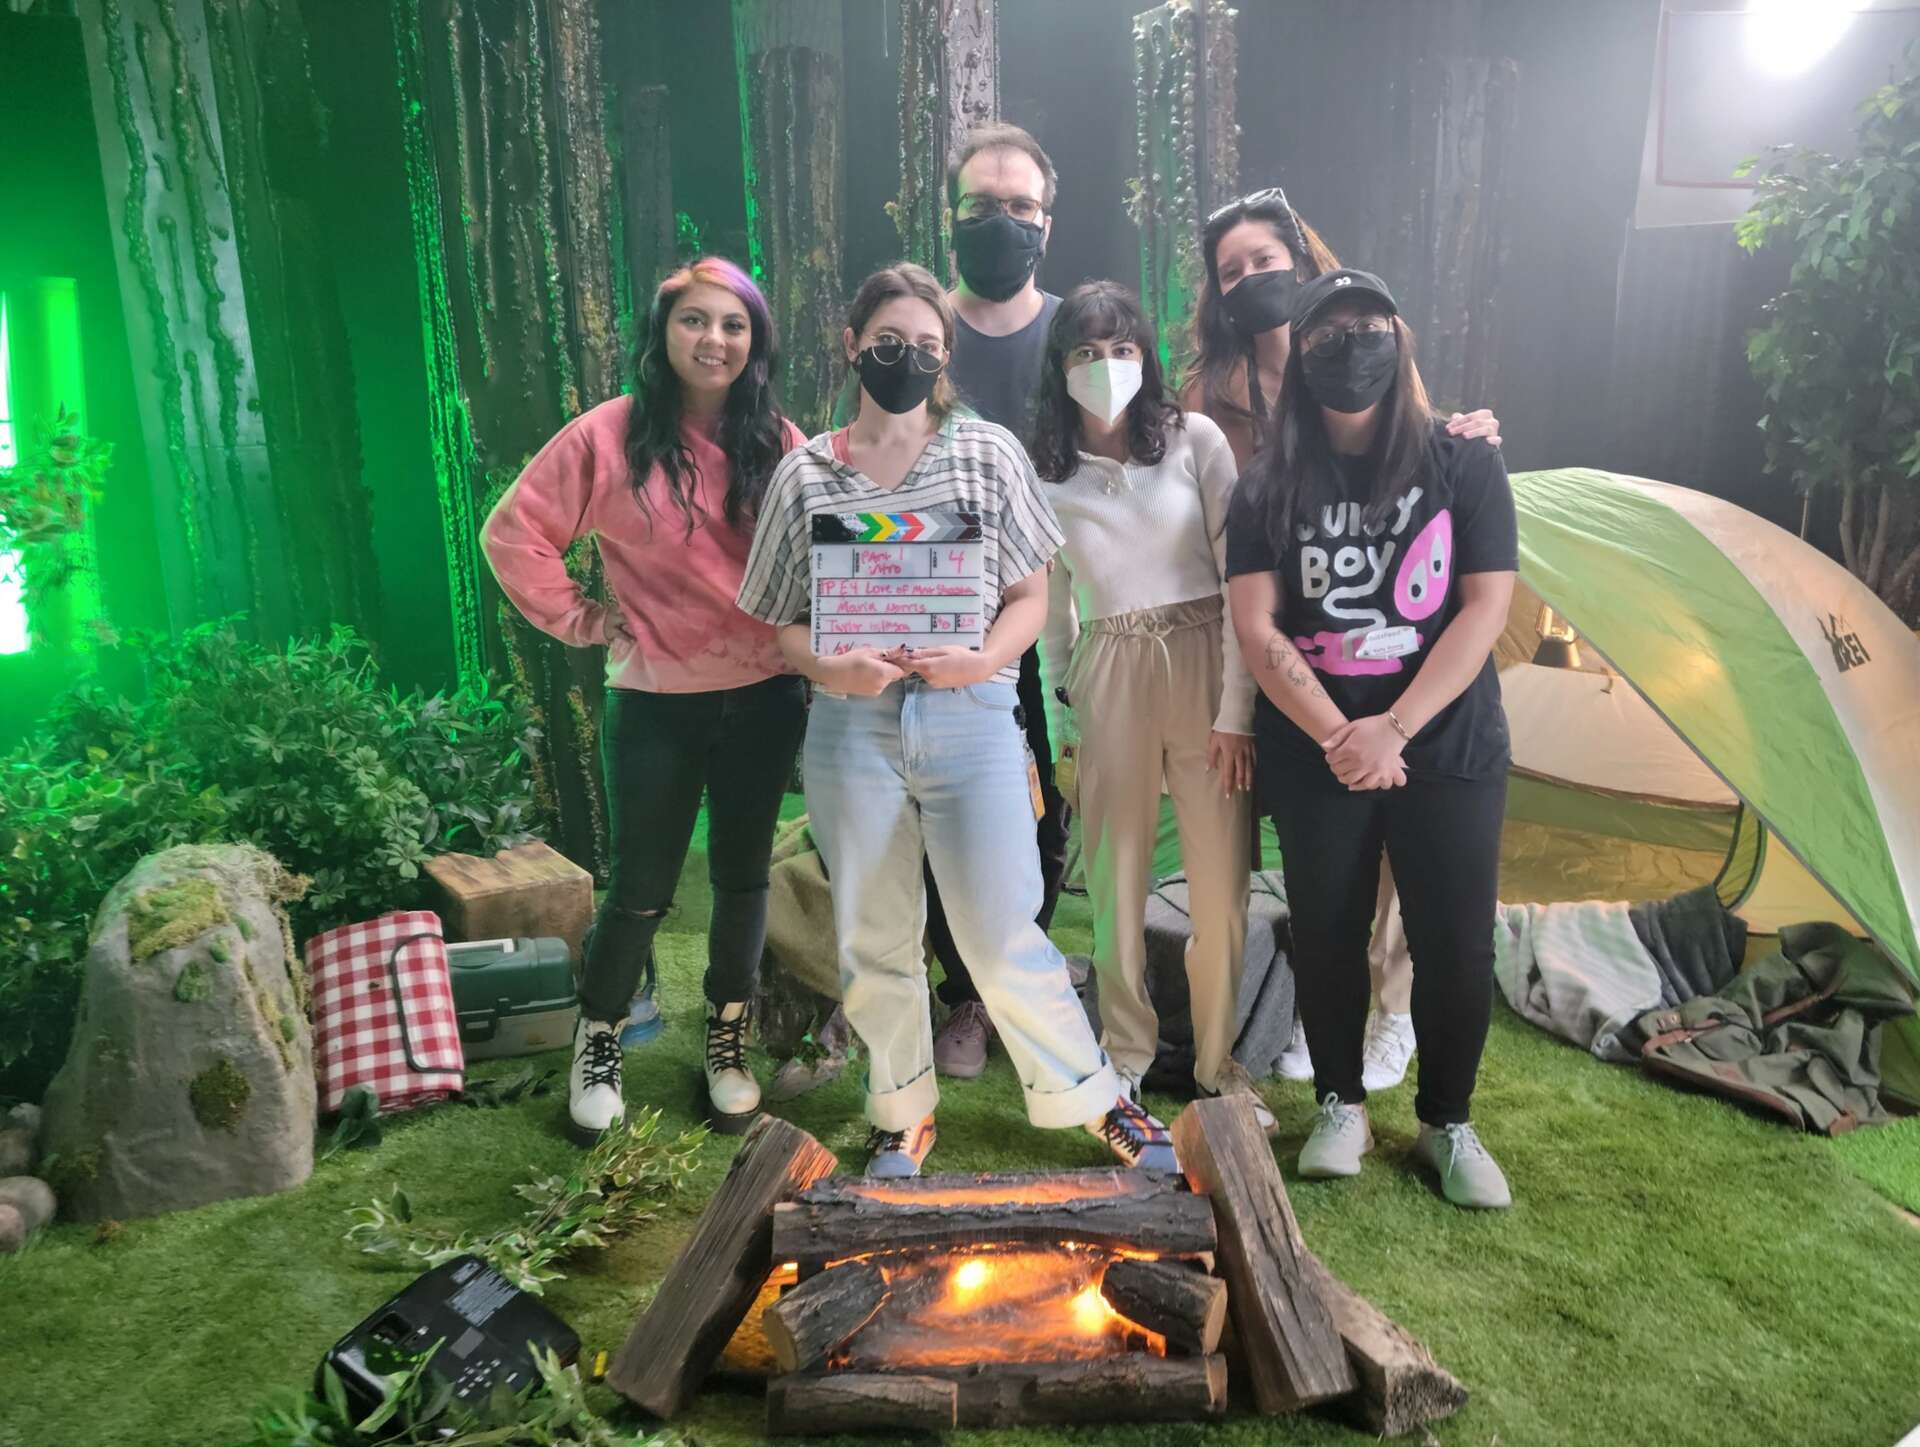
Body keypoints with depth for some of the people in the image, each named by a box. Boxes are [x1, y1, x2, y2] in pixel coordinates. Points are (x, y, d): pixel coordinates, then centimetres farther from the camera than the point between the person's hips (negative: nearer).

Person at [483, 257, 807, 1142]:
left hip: (764, 699, 3)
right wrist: (585, 622, -5)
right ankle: (597, 1045, 32)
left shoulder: (777, 442, 2)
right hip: (657, 704, -2)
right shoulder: (611, 435, -6)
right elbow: (513, 534, -3)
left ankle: (728, 1043, 33)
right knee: (641, 890, 7)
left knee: (743, 877, 13)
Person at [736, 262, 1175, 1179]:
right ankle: (902, 1113, 32)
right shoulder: (804, 474, 6)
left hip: (970, 719, -1)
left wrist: (982, 659, -14)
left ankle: (1098, 1098, 20)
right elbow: (780, 624, 8)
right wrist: (831, 667, -14)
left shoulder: (987, 453, 5)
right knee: (873, 943, 11)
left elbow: (1031, 596, 5)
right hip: (851, 728, 2)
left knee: (1004, 939, -1)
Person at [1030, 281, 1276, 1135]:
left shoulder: (1195, 440, -2)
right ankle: (1127, 1052, 28)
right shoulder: (1043, 472, 6)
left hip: (1205, 668, -1)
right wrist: (1063, 708, 12)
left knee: (1221, 884, 2)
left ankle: (1218, 1060, 22)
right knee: (1117, 882, 9)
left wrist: (1236, 708, -10)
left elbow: (1241, 577, -5)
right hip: (1109, 682, 2)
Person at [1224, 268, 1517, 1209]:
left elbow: (1486, 609, -6)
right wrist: (1337, 736, -17)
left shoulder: (1463, 467, 0)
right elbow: (1255, 628, -6)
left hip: (1448, 750, 0)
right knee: (1325, 938, 10)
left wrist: (1393, 728, -16)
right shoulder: (1268, 489, 1)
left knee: (1456, 946, 3)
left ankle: (1448, 1124, 26)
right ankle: (1340, 1108, 30)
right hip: (1313, 758, 1)